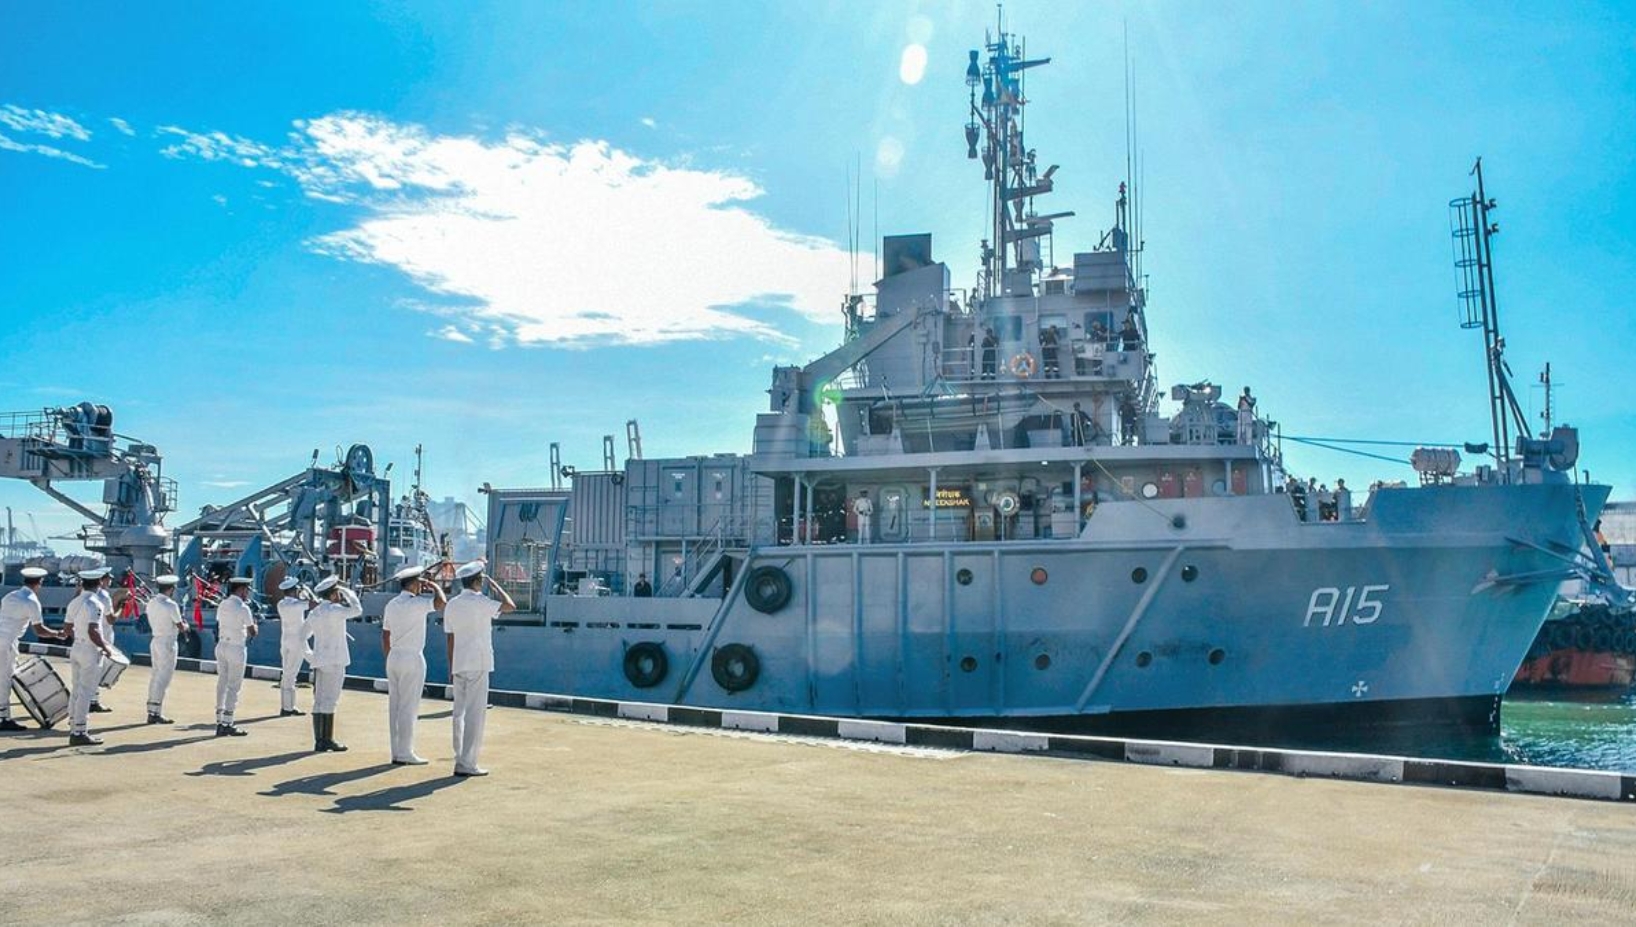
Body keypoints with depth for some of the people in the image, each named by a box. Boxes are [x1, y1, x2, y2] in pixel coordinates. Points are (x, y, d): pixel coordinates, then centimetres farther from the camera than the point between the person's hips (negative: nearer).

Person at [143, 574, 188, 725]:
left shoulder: (151, 602, 6)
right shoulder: (171, 605, -17)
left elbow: (153, 622, 14)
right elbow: (181, 628, -12)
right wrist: (186, 625, 10)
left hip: (155, 641, 8)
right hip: (168, 643, -8)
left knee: (156, 675, 14)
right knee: (163, 678, -3)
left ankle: (151, 711, 18)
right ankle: (156, 713, -1)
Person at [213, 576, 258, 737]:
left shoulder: (223, 605, 8)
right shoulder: (243, 608, -14)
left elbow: (219, 625, 12)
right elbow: (253, 632, -10)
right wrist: (254, 622, 8)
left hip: (221, 645, 7)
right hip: (236, 648, -7)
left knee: (222, 683, 11)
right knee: (234, 686, -1)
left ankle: (220, 723, 14)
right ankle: (227, 724, -1)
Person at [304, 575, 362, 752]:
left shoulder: (314, 612, 13)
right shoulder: (334, 610, -12)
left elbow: (302, 636, 18)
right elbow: (357, 610, -9)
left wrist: (310, 655, 20)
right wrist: (348, 593, 0)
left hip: (318, 661, 8)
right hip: (334, 661, -8)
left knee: (319, 701, 8)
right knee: (330, 701, -5)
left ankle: (319, 741, 11)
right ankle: (327, 740, -4)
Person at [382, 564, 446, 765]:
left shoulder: (391, 605, 11)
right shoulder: (416, 604, -13)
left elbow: (385, 637, 14)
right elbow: (440, 602, -27)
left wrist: (389, 658, 21)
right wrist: (433, 585, -9)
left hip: (394, 658, 8)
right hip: (412, 658, -8)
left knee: (394, 706, 9)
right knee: (408, 707, -3)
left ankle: (397, 752, 14)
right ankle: (405, 753, 0)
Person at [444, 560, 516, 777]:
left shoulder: (451, 605, 9)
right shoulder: (480, 602, -12)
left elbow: (450, 639, 11)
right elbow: (511, 606, -8)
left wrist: (451, 669, 15)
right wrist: (494, 585, 2)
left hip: (459, 665, 7)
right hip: (478, 664, -7)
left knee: (460, 713, 11)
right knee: (474, 714, -4)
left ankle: (460, 760, 15)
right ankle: (467, 764, -4)